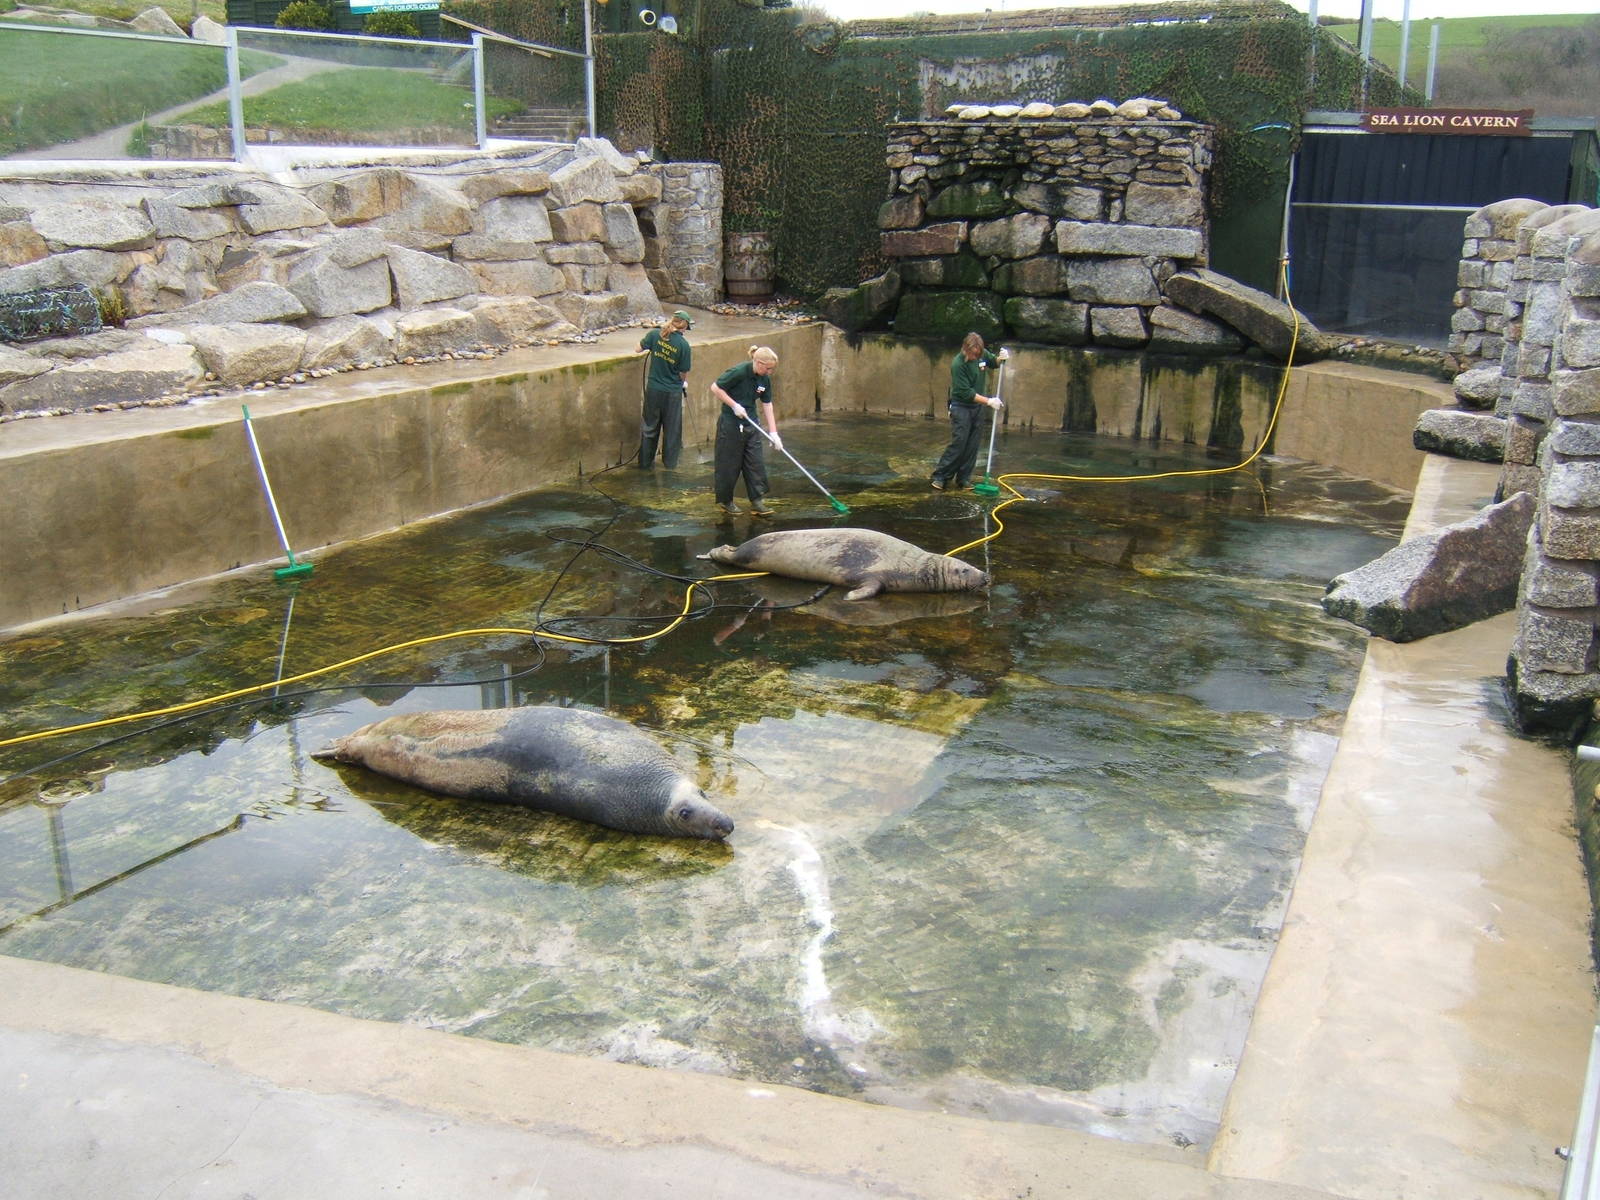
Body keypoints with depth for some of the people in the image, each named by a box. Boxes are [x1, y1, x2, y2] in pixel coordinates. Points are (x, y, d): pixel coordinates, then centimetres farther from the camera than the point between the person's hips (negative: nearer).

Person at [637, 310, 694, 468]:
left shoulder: (655, 334, -10)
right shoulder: (683, 344, -14)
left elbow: (639, 349, 1)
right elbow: (684, 372, -5)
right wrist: (685, 383, 15)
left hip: (653, 389, 2)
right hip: (673, 392, -2)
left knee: (649, 426, 16)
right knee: (672, 427, 16)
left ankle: (645, 462, 24)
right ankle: (670, 461, 26)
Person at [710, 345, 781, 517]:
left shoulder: (765, 379, 0)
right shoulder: (739, 372, -20)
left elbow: (767, 405, 5)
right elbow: (715, 388, -15)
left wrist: (773, 432, 1)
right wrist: (734, 405, -19)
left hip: (751, 424, 6)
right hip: (731, 424, -6)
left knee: (756, 463, 4)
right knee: (729, 463, 4)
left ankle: (757, 502, 9)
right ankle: (724, 500, 19)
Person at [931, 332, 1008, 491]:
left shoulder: (983, 354, -3)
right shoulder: (958, 364, -22)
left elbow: (993, 362, 20)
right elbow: (966, 393, -22)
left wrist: (1001, 358, -4)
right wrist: (989, 401, -22)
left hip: (977, 406, 6)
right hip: (961, 407, -6)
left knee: (973, 445, 5)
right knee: (958, 443, -11)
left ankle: (963, 479, 12)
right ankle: (940, 476, -3)